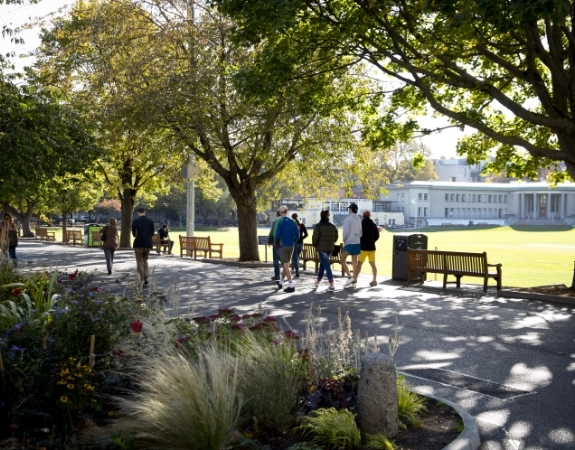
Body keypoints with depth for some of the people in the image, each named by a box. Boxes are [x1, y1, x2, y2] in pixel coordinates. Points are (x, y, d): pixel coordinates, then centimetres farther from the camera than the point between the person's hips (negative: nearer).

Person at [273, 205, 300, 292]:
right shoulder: (293, 221, 4)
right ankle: (281, 282, 34)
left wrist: (276, 243, -2)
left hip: (282, 246, -5)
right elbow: (297, 235, 0)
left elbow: (276, 234, -18)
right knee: (286, 264, 19)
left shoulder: (279, 221, -9)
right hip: (290, 246, 5)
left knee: (286, 265, -6)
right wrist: (292, 242, 13)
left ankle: (291, 285, -13)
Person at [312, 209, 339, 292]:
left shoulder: (318, 226, -11)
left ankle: (332, 285, -14)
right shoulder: (333, 226, 7)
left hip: (321, 248, -6)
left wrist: (314, 244, 2)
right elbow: (336, 237, 10)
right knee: (322, 264, 22)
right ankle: (318, 281, 34)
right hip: (330, 248, 6)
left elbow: (315, 237, -16)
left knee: (326, 265, -8)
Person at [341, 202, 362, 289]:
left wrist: (344, 240, -1)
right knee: (354, 263, 8)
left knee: (343, 260, 4)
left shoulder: (348, 218, -11)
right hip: (357, 243, 7)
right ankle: (354, 281, 8)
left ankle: (349, 277, -8)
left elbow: (346, 231, -14)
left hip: (349, 243, -7)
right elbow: (360, 232, 12)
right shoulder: (359, 219, 10)